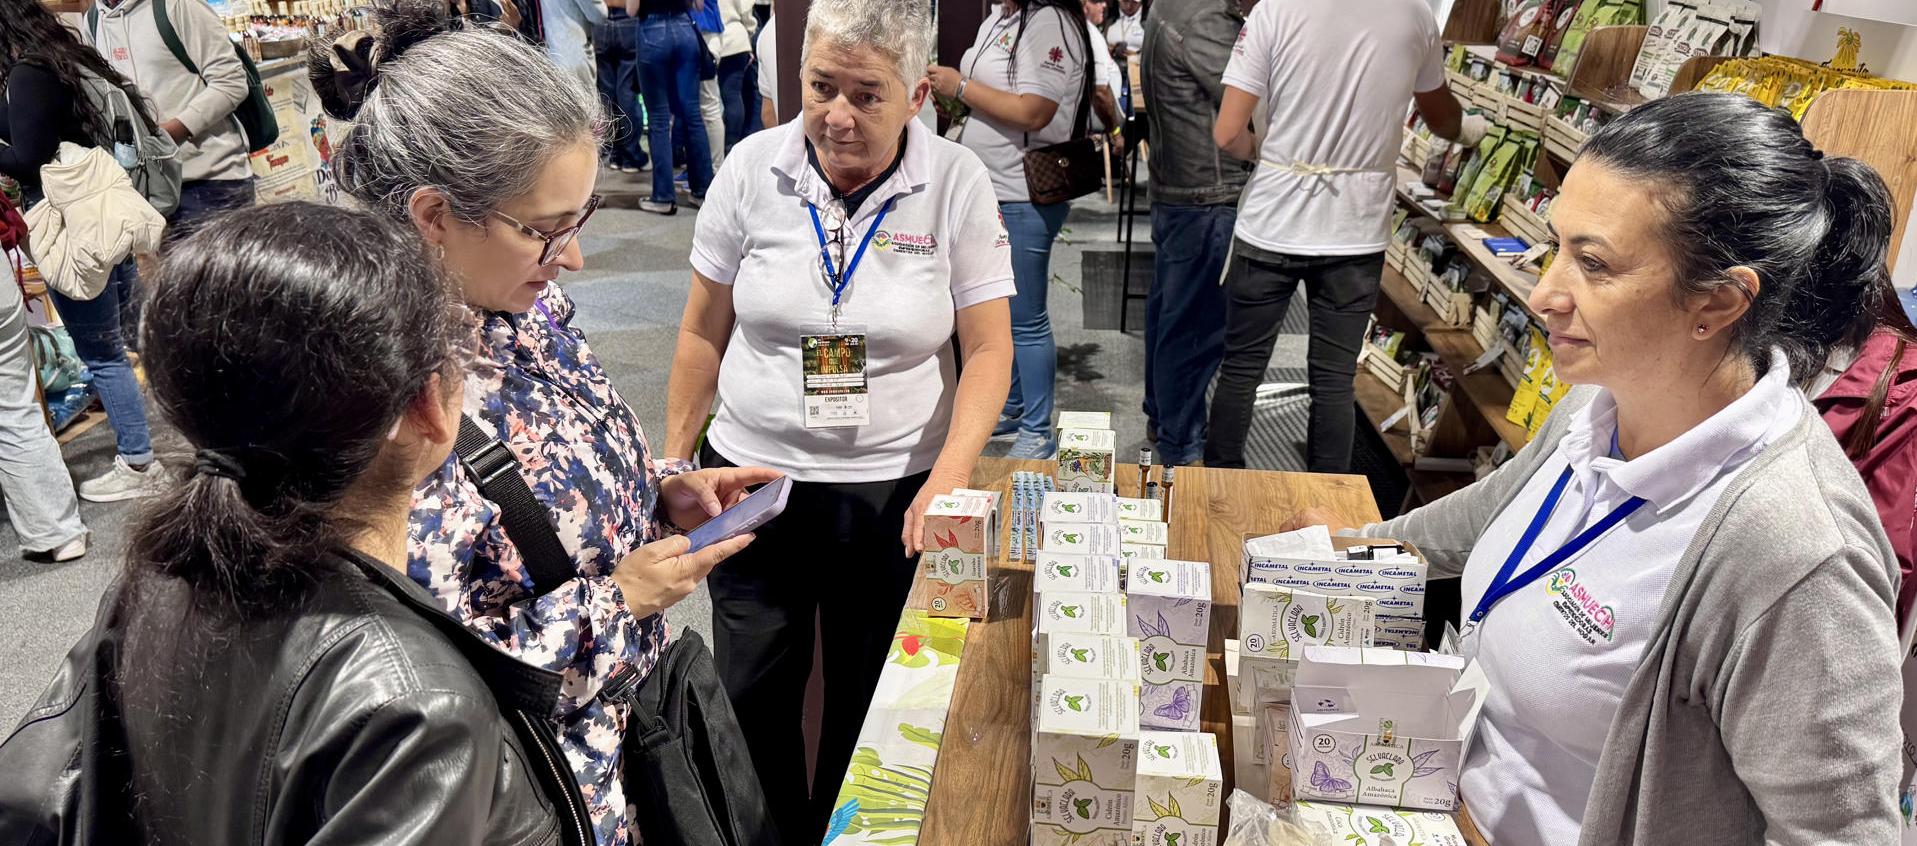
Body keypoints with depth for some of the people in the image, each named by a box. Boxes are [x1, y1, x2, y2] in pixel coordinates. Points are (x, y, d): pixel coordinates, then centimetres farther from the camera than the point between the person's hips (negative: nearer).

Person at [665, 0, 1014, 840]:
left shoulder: (956, 183, -10)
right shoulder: (753, 168, -6)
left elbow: (988, 349, -8)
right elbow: (704, 332, 3)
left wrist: (949, 478, -19)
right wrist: (673, 459, 4)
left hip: (895, 492, -1)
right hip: (753, 478, 1)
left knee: (869, 704, 14)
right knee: (752, 696, 11)